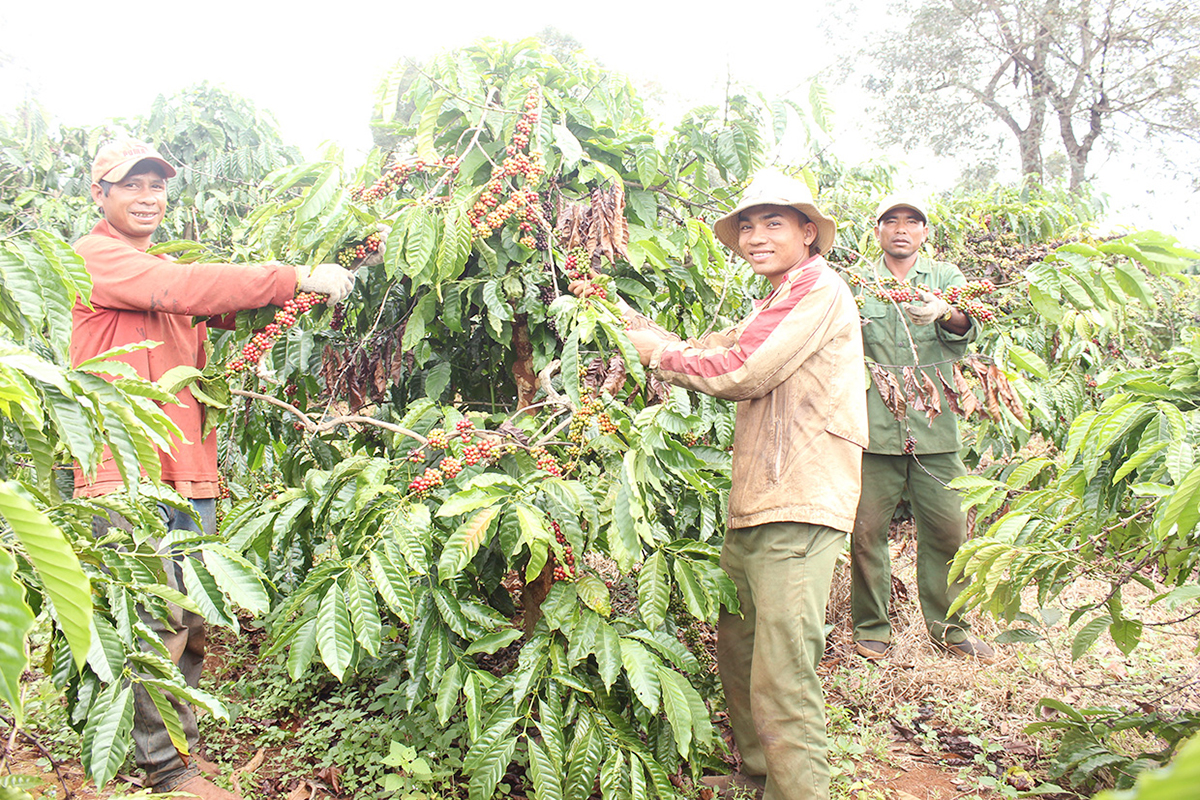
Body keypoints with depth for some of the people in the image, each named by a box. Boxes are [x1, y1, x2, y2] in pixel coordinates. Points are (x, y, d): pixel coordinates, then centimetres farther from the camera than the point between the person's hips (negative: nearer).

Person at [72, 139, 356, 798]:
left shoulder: (166, 270, 26)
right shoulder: (95, 256, -1)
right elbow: (183, 289, -17)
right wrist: (296, 278, -19)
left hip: (188, 470, 8)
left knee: (192, 627, 9)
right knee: (158, 622, -9)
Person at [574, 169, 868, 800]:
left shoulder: (821, 290, -6)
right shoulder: (772, 305, 26)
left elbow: (743, 373, -13)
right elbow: (704, 353, 23)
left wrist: (657, 352, -1)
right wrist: (621, 314, 18)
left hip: (797, 509, -10)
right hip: (753, 508, 10)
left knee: (781, 680, -11)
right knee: (737, 652, 16)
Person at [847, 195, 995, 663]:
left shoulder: (945, 277, 11)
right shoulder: (857, 283, 11)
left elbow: (967, 328, -7)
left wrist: (944, 314, -31)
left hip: (935, 428, 1)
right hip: (874, 429, -1)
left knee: (948, 529, 5)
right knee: (867, 530, 0)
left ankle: (947, 627, 22)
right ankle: (871, 626, 16)